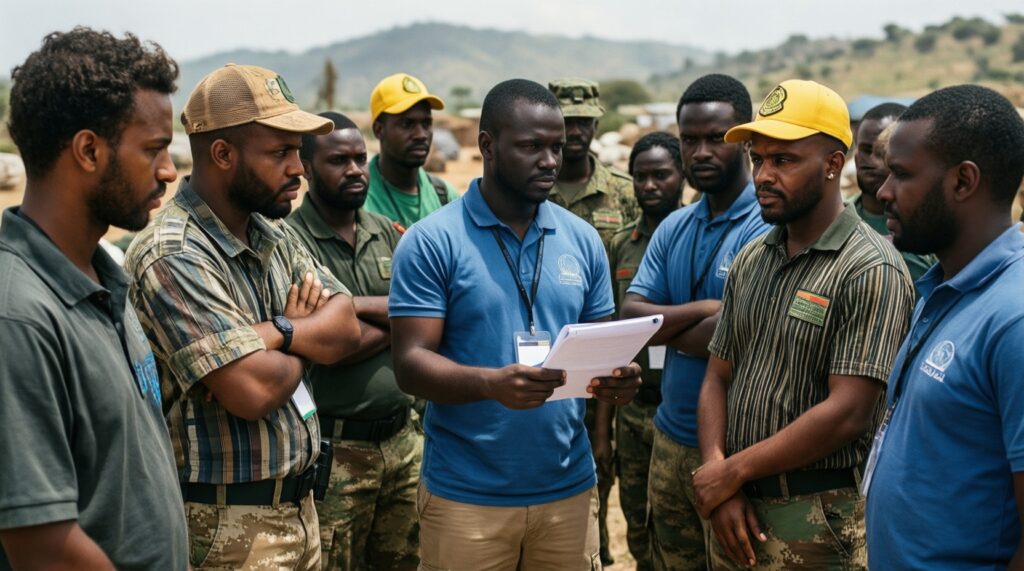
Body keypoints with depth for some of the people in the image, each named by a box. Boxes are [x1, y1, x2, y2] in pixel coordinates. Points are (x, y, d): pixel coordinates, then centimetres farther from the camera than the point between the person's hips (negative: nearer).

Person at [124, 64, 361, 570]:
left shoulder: (273, 234, 7)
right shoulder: (172, 257, -21)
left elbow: (345, 327, -1)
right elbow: (255, 390, -27)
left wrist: (278, 333, -20)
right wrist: (306, 345, -6)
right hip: (228, 526, -8)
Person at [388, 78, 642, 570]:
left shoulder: (583, 240, 6)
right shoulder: (431, 242, -7)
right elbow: (410, 365, -12)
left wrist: (615, 377, -12)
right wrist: (492, 383, -29)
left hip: (569, 488, 4)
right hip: (465, 495, -4)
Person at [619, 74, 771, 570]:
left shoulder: (770, 225, -15)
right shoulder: (673, 228, 8)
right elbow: (628, 319, -2)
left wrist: (665, 325, -9)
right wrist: (703, 310, -17)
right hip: (671, 436, 7)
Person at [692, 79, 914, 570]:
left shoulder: (871, 270, -14)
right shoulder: (750, 260, 8)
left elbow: (846, 413, -20)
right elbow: (718, 378, 8)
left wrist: (732, 472, -13)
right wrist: (716, 471, -8)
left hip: (818, 522, -6)